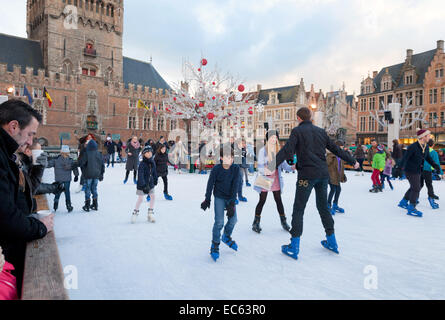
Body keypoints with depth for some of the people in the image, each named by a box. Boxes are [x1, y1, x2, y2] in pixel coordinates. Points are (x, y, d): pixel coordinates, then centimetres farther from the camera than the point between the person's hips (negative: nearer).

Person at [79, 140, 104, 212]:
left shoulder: (87, 154, -12)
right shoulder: (98, 154, 0)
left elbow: (81, 163, -13)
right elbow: (102, 165, 6)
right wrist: (101, 174, 15)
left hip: (88, 175, -4)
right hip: (96, 175, 4)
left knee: (88, 190, 6)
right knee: (94, 189, 15)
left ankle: (87, 206, 11)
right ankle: (95, 205, 19)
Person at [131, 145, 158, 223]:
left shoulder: (153, 162, -1)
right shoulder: (142, 164, -20)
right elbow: (140, 176, -24)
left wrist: (155, 180, 23)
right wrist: (144, 186, -29)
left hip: (150, 183, 6)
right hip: (142, 184, -6)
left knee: (152, 196, 4)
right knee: (140, 198, 0)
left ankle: (151, 213, 16)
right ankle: (135, 213, 21)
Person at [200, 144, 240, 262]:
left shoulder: (236, 168, -12)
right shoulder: (216, 169, -16)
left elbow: (235, 186, -13)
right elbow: (210, 184, -7)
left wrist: (232, 202, -16)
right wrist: (207, 199, -4)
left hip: (230, 198, 3)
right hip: (219, 198, -3)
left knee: (233, 219, 6)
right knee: (219, 222, -9)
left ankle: (226, 237, 36)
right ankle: (215, 245, 9)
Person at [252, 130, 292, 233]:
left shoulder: (279, 151, 6)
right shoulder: (263, 151, -8)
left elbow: (283, 164, 2)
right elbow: (260, 166, -13)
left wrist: (291, 167, -18)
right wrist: (265, 171, -34)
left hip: (276, 180, 4)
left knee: (278, 200, 10)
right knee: (262, 201, 2)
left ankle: (283, 221, 23)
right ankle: (256, 223, 14)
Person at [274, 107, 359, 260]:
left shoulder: (297, 131, -2)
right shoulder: (321, 131, 14)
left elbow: (287, 150, -16)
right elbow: (336, 149, 19)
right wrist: (352, 161, 31)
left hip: (307, 174, -5)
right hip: (323, 173, 6)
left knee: (298, 209, 0)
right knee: (323, 207, 19)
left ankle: (294, 247, 0)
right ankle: (332, 242, 28)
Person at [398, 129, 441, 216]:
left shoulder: (426, 147, 4)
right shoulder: (413, 147, -20)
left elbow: (428, 157, 17)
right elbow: (405, 158, -23)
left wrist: (435, 165, 5)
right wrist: (401, 168, -31)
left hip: (418, 171, 9)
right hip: (411, 171, -9)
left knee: (413, 188, 19)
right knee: (416, 188, -9)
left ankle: (403, 202, 34)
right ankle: (411, 209, -2)